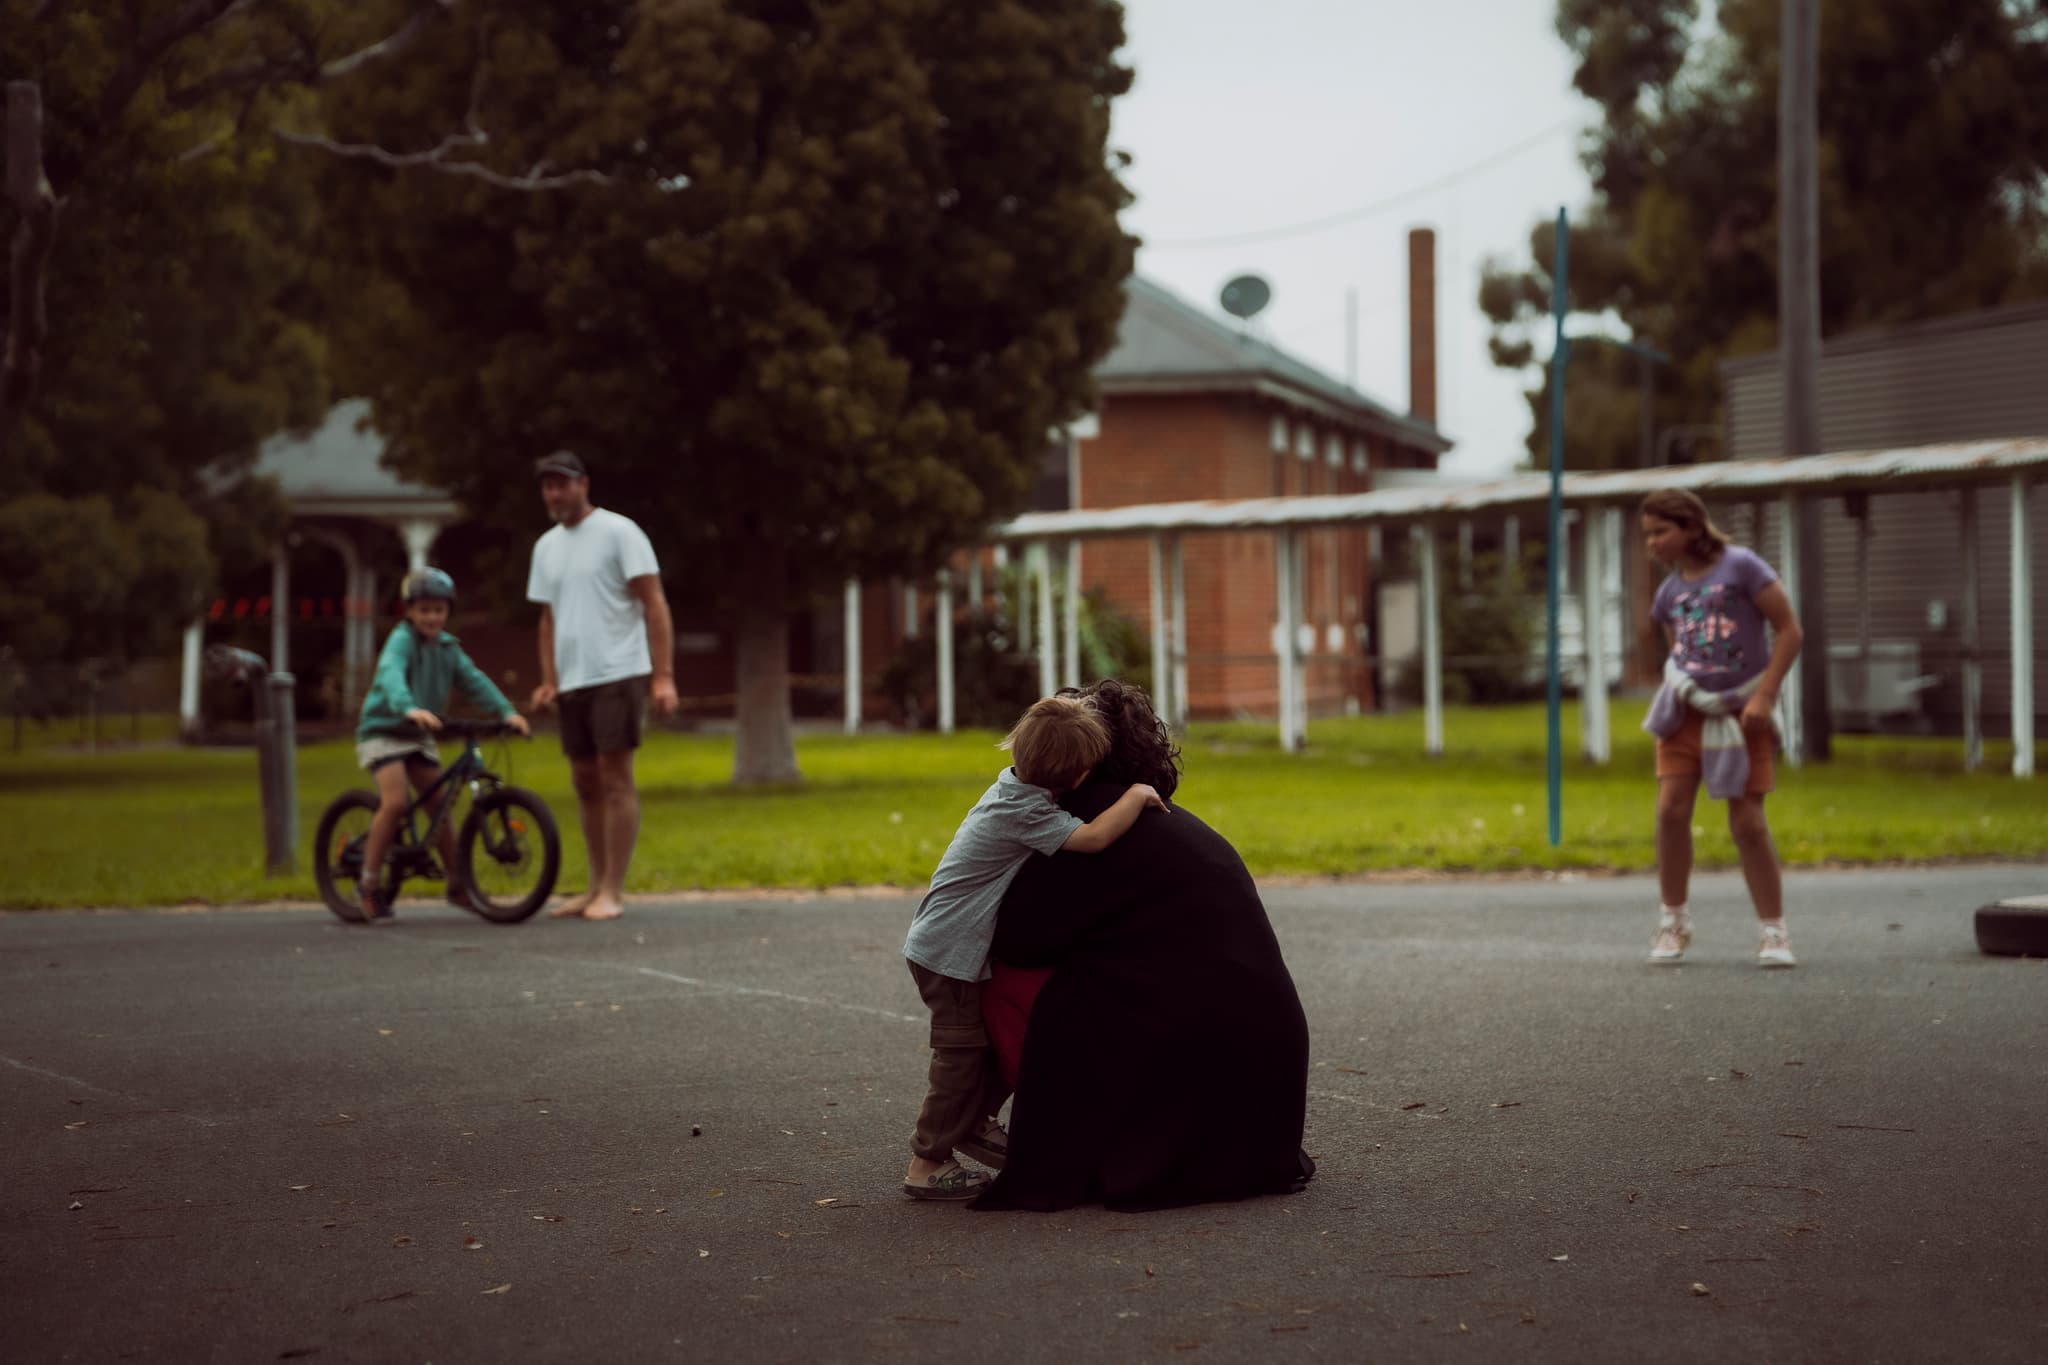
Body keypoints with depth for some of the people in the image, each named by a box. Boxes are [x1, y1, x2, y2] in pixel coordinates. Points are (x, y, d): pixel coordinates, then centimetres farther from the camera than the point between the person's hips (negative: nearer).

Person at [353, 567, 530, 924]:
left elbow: (474, 681, -5)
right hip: (383, 731, -7)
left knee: (440, 804, 5)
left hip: (419, 736, 7)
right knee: (395, 802, -22)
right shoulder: (402, 639, -18)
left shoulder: (448, 647, 4)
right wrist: (409, 709, -56)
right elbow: (391, 674, -37)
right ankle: (369, 884, -11)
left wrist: (506, 711, -22)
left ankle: (457, 885, 17)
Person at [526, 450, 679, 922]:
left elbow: (654, 604, -9)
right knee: (585, 782, 10)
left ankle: (613, 891, -5)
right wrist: (548, 681, 9)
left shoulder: (618, 532, -6)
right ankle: (597, 886, 17)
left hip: (616, 675, -7)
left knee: (615, 778, -7)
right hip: (571, 680, 7)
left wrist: (663, 677, -16)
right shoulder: (546, 547, 15)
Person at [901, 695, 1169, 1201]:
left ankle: (975, 1121, 31)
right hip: (949, 950, -10)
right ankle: (927, 1164, 3)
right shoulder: (1027, 810, -26)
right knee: (962, 1051, -4)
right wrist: (1135, 796, -20)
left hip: (961, 944, 10)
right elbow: (1093, 838, -33)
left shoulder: (1016, 783, 4)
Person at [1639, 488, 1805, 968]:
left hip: (1743, 711, -4)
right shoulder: (1669, 593, 6)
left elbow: (1789, 630, -9)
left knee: (1748, 822, -5)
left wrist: (1764, 696, -14)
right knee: (1671, 810, -8)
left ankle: (1773, 932, 6)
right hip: (1688, 710, 4)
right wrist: (1681, 686, 0)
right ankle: (1673, 921, 8)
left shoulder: (1740, 566, -10)